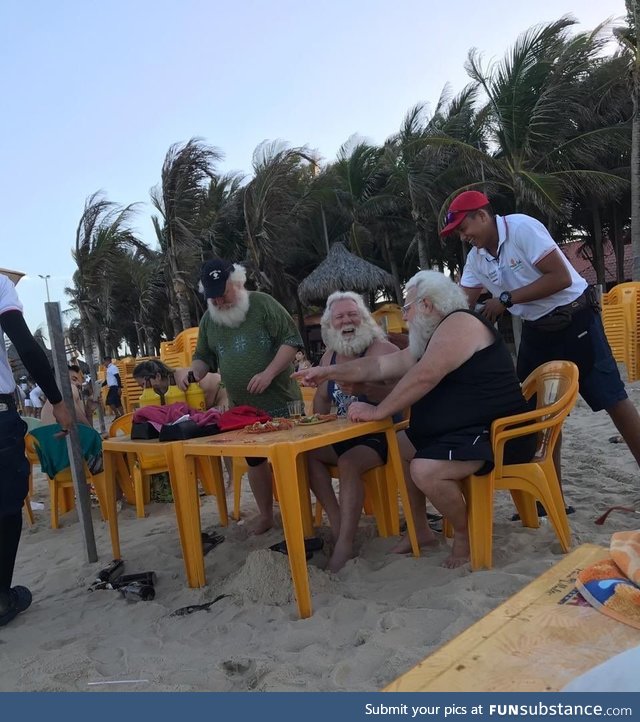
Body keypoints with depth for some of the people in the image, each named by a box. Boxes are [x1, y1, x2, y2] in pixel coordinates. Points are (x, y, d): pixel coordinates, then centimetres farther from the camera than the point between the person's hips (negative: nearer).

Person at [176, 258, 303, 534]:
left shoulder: (262, 304, -9)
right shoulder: (208, 319, 8)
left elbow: (292, 339, -13)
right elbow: (204, 358, 14)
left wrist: (269, 373, -23)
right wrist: (190, 371, -8)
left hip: (280, 401, -5)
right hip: (243, 407, 6)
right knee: (255, 460, 16)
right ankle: (265, 514, 32)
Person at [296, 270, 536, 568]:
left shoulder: (458, 323, -16)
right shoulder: (435, 336, 15)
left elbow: (422, 378, -26)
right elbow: (380, 366, 16)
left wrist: (378, 412, -17)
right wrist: (328, 372, 14)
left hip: (496, 434, -11)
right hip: (460, 431, 11)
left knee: (425, 470, -30)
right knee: (398, 450, 14)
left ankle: (465, 536, -3)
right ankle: (419, 530, 21)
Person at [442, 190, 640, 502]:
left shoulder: (522, 227, -19)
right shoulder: (476, 258, 2)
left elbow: (562, 277, -23)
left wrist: (507, 299, -22)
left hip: (574, 320, -7)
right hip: (536, 330, 7)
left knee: (612, 399, -3)